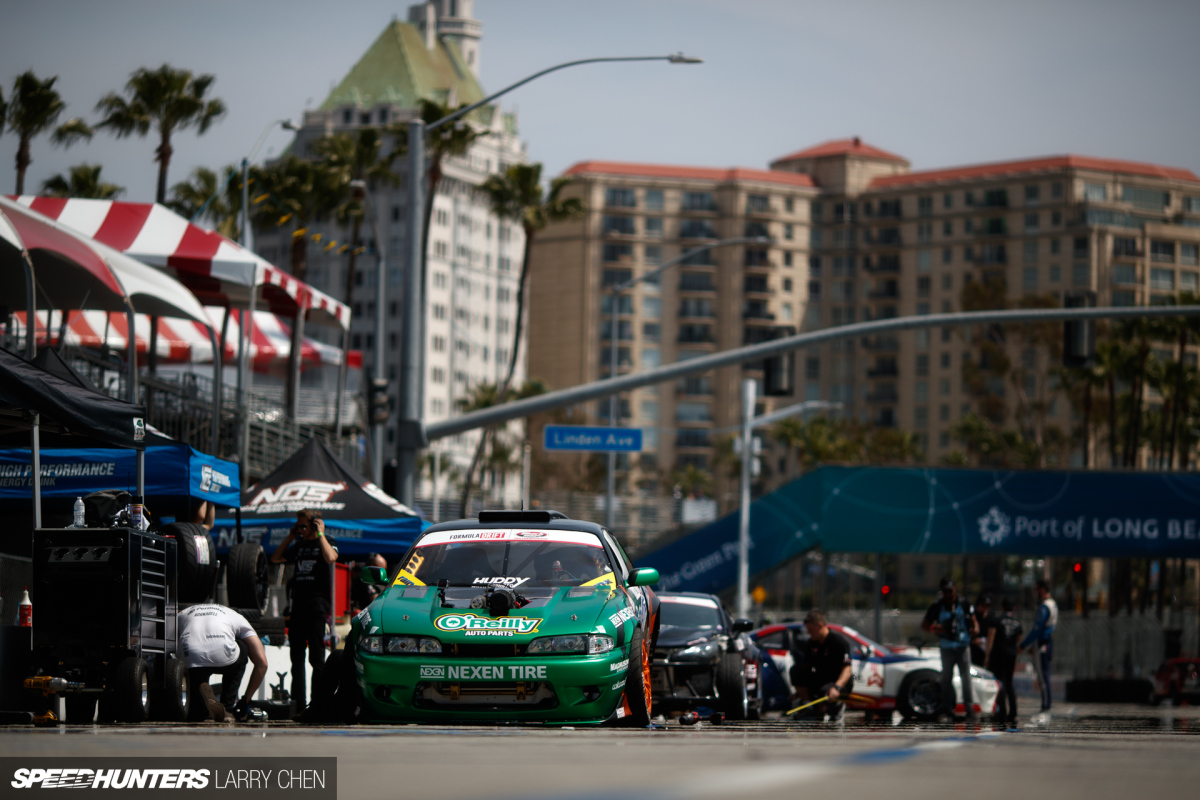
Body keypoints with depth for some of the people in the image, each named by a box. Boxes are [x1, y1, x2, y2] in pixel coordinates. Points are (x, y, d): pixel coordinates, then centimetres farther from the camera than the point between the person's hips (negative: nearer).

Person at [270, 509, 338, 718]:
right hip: (298, 605, 7)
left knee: (316, 657, -8)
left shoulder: (326, 543, 1)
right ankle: (297, 703, 9)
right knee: (297, 657, 6)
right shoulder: (299, 546, 20)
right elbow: (275, 558, 22)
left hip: (317, 605, -7)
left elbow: (330, 557, -21)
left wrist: (320, 534, -11)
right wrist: (290, 537, 16)